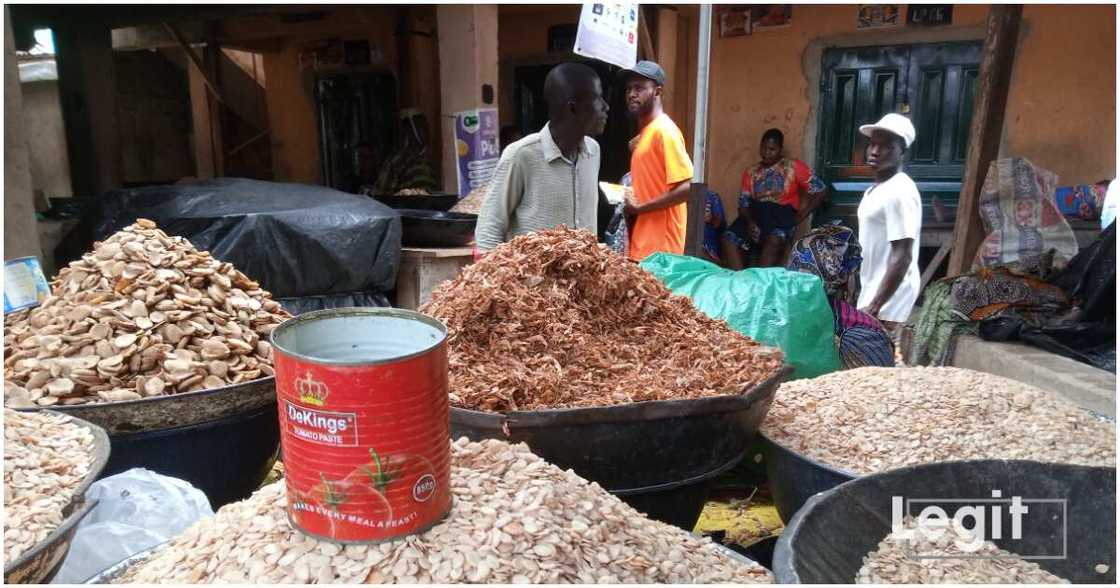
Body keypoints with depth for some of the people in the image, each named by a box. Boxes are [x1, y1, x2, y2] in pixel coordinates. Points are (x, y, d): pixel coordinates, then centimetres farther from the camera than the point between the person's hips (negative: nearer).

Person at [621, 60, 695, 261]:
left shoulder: (664, 130, -12)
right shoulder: (644, 132, 16)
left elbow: (688, 188, -21)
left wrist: (640, 208, -15)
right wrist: (630, 202, 6)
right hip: (642, 244, 9)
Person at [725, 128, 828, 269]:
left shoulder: (794, 167, 6)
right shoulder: (750, 172, 16)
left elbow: (820, 192, 2)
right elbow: (743, 203, 10)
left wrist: (798, 219, -5)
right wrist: (750, 221, -12)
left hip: (781, 213, -4)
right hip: (755, 212, 4)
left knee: (774, 240, -38)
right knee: (731, 239, -26)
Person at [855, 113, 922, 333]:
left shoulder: (899, 192, -18)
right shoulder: (876, 189, 13)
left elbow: (902, 257, -23)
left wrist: (875, 306, -25)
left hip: (889, 294, -10)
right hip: (875, 289, 10)